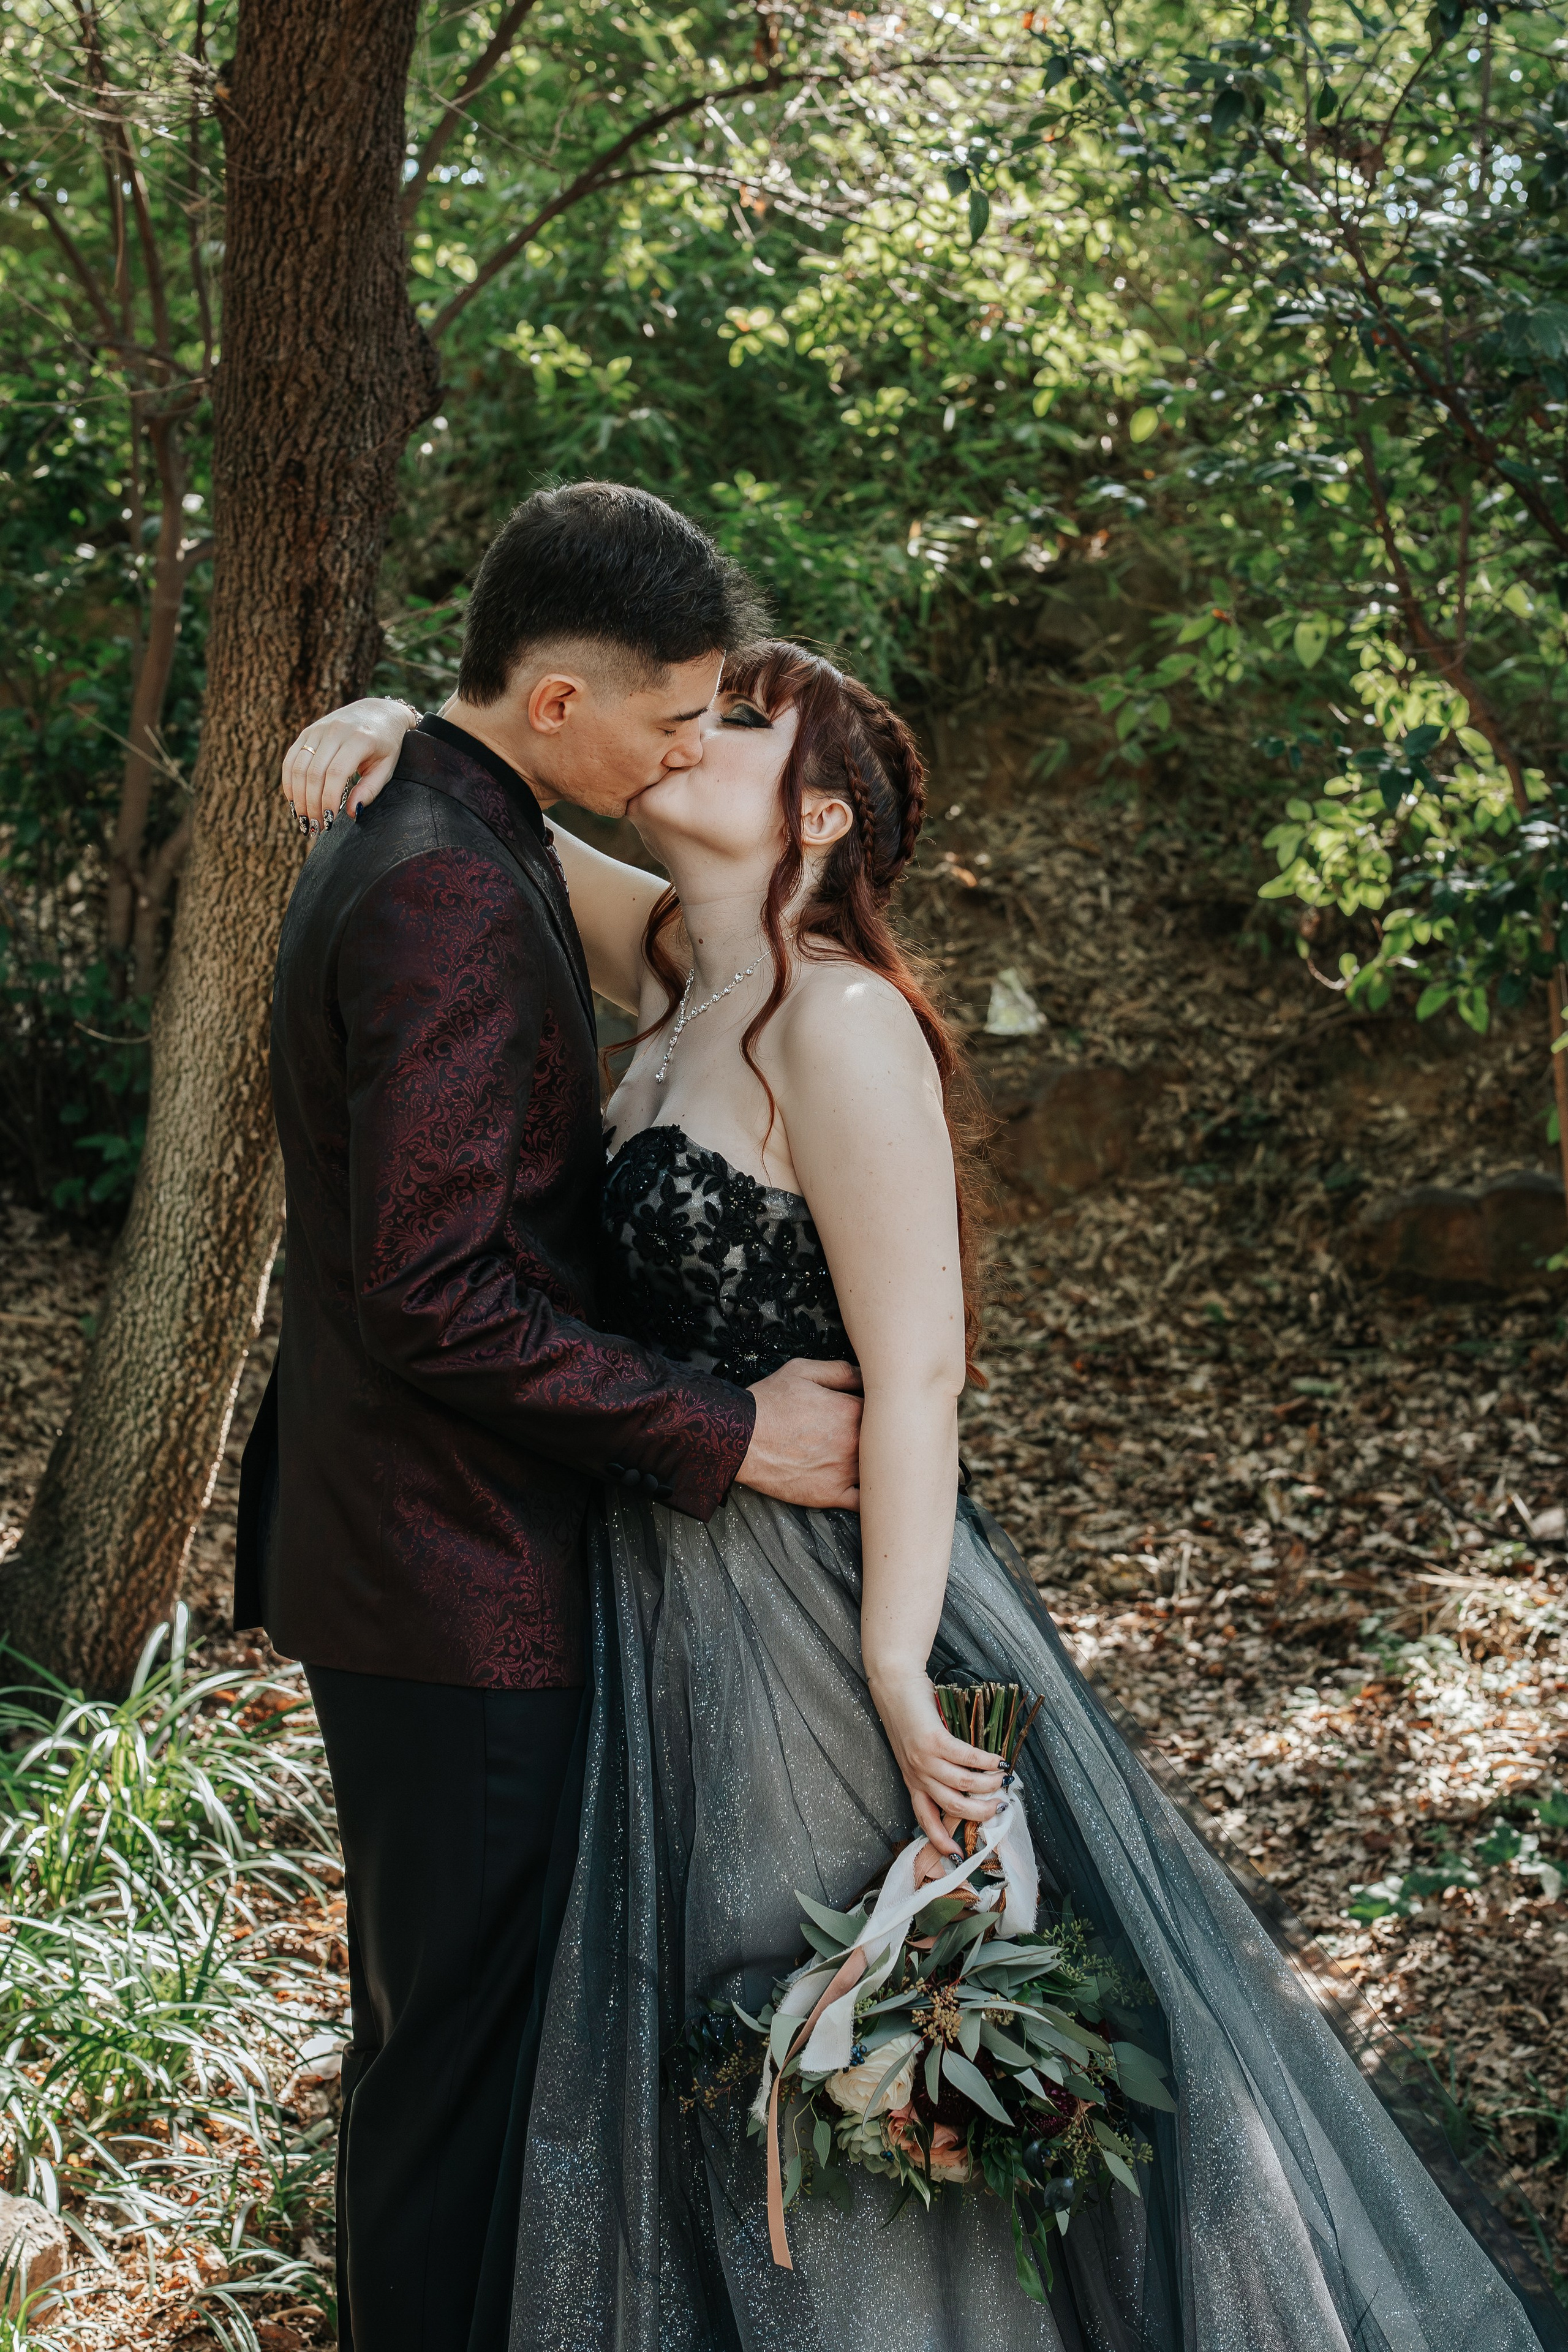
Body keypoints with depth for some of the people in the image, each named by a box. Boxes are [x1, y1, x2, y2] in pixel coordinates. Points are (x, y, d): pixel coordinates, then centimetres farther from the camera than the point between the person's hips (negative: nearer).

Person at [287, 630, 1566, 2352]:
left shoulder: (842, 1021, -18)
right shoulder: (676, 966, 5)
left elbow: (917, 1374, -21)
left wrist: (898, 1674, -24)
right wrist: (397, 728, -4)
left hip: (817, 1605, -8)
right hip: (673, 1603, 8)